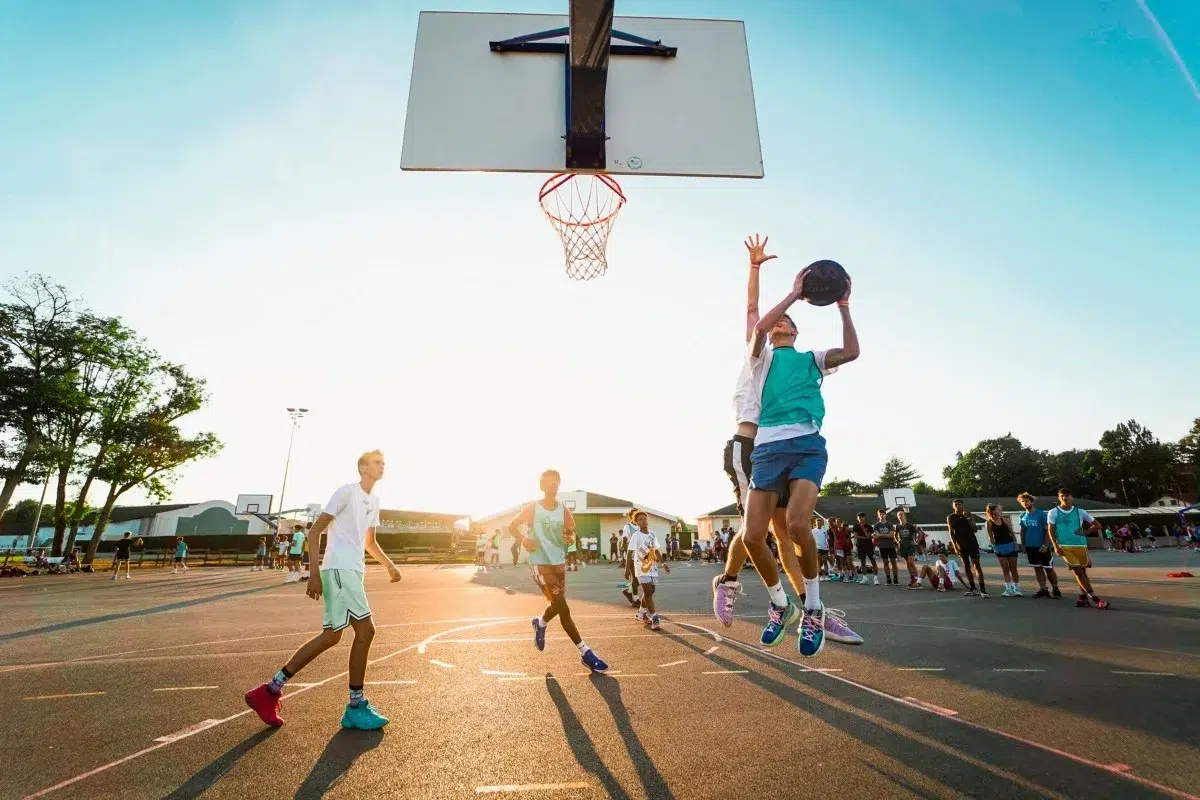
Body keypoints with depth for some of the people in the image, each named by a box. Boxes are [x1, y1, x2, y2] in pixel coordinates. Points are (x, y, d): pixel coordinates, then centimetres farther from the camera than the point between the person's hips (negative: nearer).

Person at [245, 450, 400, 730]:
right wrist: (314, 573, -17)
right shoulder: (347, 491, -7)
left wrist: (390, 565, 15)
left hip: (352, 571, 9)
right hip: (340, 569, -9)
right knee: (365, 629, -10)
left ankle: (271, 690, 18)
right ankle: (357, 706, 1)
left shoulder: (374, 500, 18)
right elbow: (316, 529, -11)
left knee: (332, 635, 9)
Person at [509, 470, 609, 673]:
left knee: (557, 605, 15)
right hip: (541, 564, -5)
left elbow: (571, 533, 11)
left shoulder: (564, 509, 3)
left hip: (559, 562, 5)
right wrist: (524, 540, -16)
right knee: (563, 608, -9)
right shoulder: (532, 508, -8)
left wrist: (570, 538, -13)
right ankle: (585, 652, -2)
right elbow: (512, 526, 2)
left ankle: (540, 624, 49)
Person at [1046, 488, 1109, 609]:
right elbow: (1050, 530, 0)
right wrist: (1056, 546, -8)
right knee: (1077, 570, -8)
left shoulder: (1079, 512, 4)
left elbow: (1097, 525, 11)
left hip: (1080, 545, 2)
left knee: (1082, 571, 8)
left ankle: (1083, 596, 18)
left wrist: (1085, 532, -4)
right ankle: (1094, 598, -4)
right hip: (1064, 546, -2)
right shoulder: (1053, 512, 0)